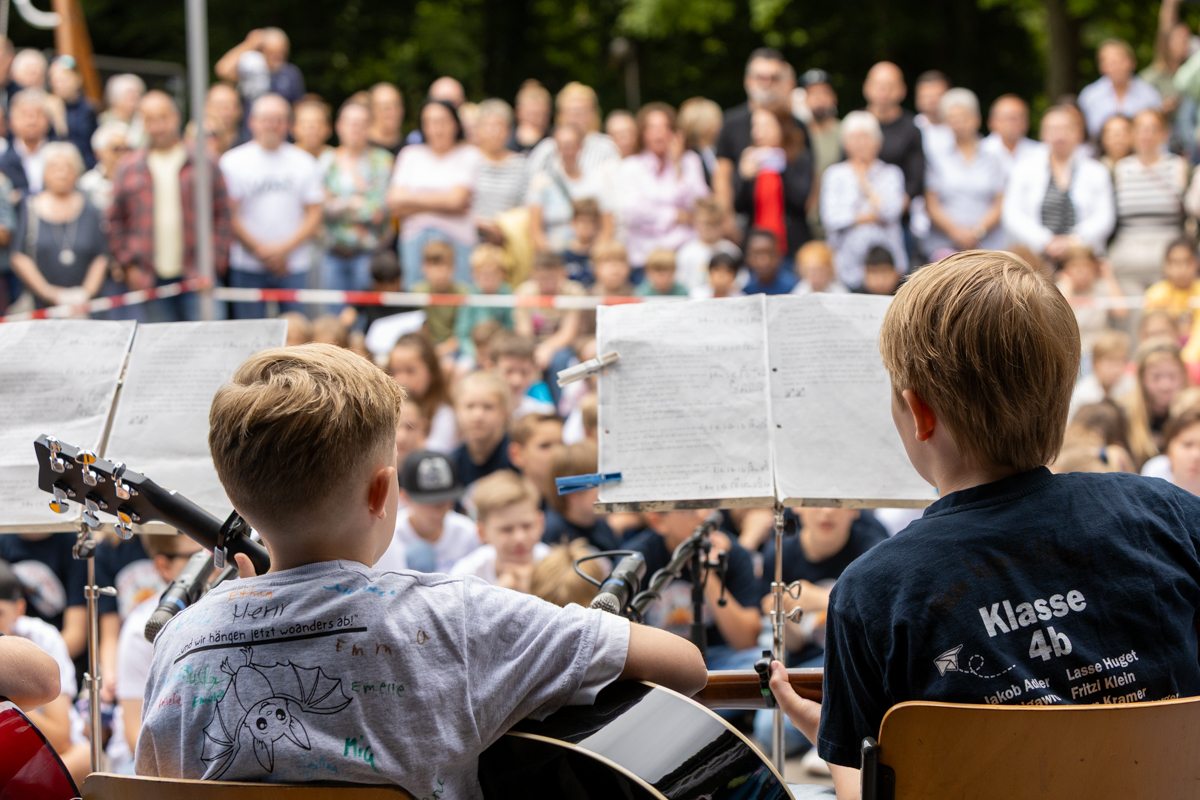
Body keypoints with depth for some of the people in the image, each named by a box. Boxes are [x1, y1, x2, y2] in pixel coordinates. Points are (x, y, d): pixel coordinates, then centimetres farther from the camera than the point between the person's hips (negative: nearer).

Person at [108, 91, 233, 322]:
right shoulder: (128, 170, 8)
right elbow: (115, 222, 11)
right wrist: (129, 265, 2)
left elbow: (223, 217, 4)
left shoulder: (203, 165, 4)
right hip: (152, 280, 1)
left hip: (196, 277, -1)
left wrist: (215, 264, -4)